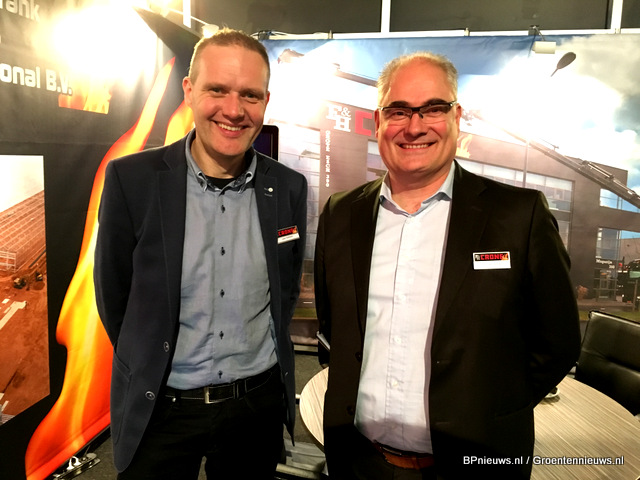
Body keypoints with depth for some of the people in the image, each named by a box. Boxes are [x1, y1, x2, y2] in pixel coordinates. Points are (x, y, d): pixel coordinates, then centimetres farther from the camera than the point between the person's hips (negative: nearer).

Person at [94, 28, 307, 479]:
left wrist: (260, 356, 9)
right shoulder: (132, 178, -13)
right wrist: (153, 368, 7)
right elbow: (114, 297, -3)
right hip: (159, 409, -1)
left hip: (260, 403, 2)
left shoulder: (290, 188, -6)